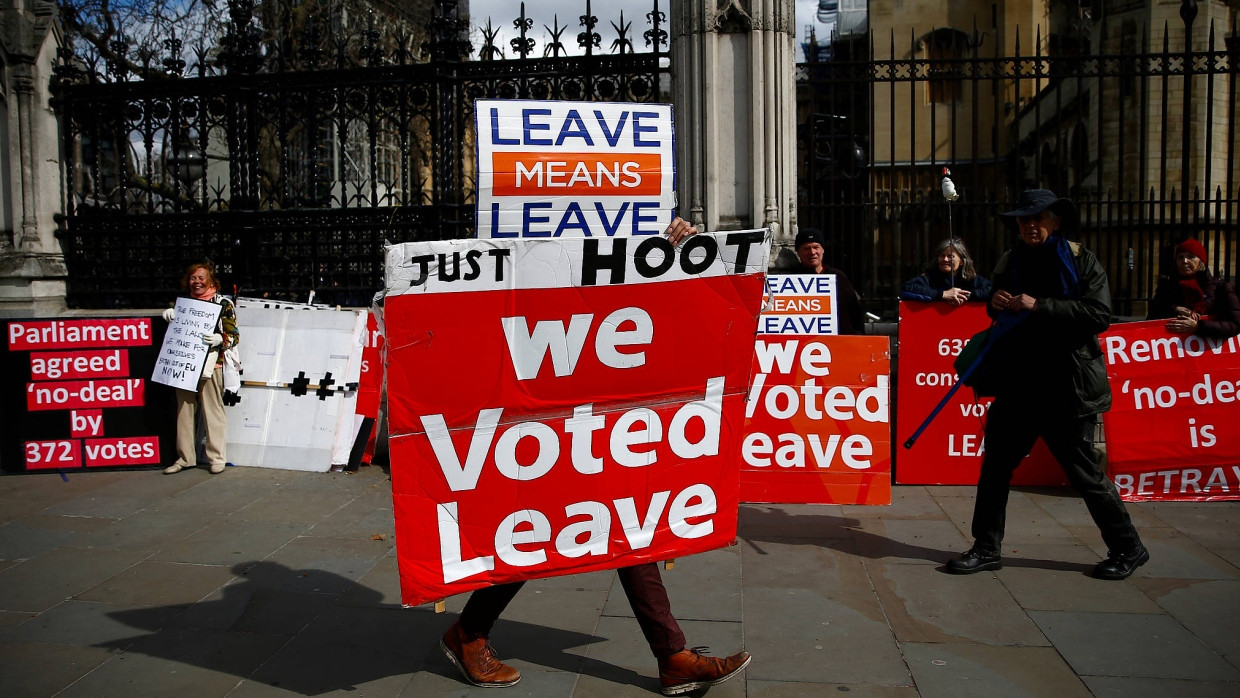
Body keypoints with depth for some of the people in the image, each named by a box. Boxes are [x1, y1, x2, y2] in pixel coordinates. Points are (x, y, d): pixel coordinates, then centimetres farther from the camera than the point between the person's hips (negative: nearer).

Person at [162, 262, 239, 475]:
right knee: (185, 410, 8)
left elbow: (234, 336, -3)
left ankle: (217, 458, 4)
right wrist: (169, 314, 6)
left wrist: (219, 340, -23)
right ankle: (185, 457, 17)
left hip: (210, 364, -5)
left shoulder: (223, 303, 0)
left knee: (212, 410, -3)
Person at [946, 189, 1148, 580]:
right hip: (1018, 383, 6)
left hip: (1067, 387, -5)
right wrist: (995, 304, 0)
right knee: (996, 464, 5)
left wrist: (1040, 306, -21)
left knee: (1084, 472, 3)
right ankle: (986, 548, 17)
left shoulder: (1080, 260, -4)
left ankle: (1128, 549, 22)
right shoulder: (1011, 262, 12)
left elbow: (1099, 315, -16)